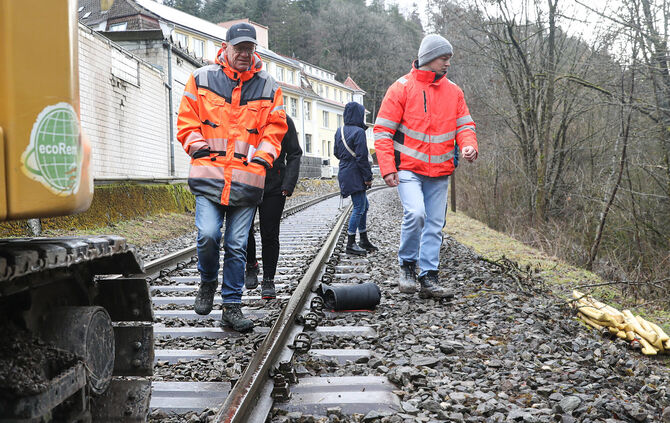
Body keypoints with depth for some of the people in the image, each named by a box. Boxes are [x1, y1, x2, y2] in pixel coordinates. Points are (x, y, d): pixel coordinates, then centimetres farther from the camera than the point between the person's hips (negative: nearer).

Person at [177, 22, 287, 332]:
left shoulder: (268, 87, 10)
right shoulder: (201, 79, 7)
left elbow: (275, 129, 12)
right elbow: (187, 123, 9)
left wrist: (261, 157, 0)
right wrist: (200, 150, -2)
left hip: (247, 179, 1)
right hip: (209, 175, -1)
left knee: (237, 246, 3)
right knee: (208, 236, -15)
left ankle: (232, 307, 14)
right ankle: (207, 283, 16)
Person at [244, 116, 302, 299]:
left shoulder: (284, 120, 0)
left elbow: (294, 154, 1)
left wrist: (288, 185, -9)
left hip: (274, 187, -1)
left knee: (270, 235, 0)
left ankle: (268, 281, 11)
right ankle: (251, 266, 30)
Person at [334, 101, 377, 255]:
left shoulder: (339, 131, 10)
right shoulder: (359, 132, -15)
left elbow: (336, 153, 17)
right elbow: (362, 157, -18)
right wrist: (368, 177, -13)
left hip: (345, 172, 9)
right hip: (354, 175, -9)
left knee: (364, 205, 17)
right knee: (359, 207, -4)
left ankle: (364, 240, 22)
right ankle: (351, 244, -2)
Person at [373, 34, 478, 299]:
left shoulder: (453, 91, 9)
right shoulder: (402, 88, -4)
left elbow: (464, 124, 15)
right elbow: (383, 130, -4)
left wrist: (469, 145, -9)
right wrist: (387, 168, -13)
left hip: (440, 172, 5)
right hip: (408, 169, -5)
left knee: (434, 225, 5)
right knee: (415, 213, -22)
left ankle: (429, 278, 14)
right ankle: (407, 265, 0)